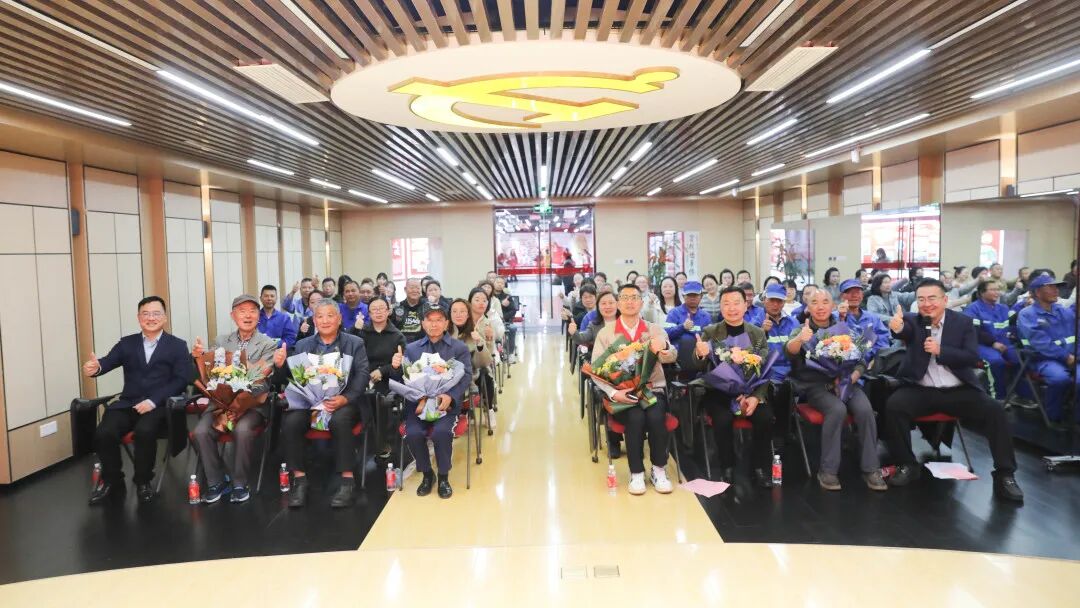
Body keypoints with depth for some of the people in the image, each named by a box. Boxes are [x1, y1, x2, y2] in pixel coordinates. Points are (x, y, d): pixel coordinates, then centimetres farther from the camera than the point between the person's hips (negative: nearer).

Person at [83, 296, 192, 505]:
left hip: (159, 405, -3)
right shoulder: (126, 343, 17)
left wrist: (153, 400, -18)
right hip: (127, 404, 3)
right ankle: (112, 481, 5)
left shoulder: (178, 345, 8)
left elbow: (181, 380, -4)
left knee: (144, 431, -32)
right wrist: (96, 367, -30)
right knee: (103, 433, -23)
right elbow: (109, 361, -3)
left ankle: (143, 481, -6)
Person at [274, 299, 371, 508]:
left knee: (339, 421, -35)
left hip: (344, 401, -3)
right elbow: (291, 377, 11)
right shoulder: (302, 345, 17)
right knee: (290, 422, -26)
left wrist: (345, 399, -21)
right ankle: (299, 479, -12)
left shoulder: (355, 344, 8)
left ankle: (347, 479, -22)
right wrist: (281, 365, -13)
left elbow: (362, 375, -4)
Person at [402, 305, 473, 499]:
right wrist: (419, 399, -16)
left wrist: (450, 396, -18)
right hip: (418, 402, 2)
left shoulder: (460, 348, 11)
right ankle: (426, 474, 2)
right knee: (412, 433, -26)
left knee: (441, 432, -30)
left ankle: (443, 477, -3)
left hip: (447, 403, -1)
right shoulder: (411, 349, 15)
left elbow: (466, 376, 1)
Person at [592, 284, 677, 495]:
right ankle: (636, 473, -13)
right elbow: (596, 369, -5)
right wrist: (614, 393, -21)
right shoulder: (605, 333, 2)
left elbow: (671, 357, -13)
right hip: (621, 394, -1)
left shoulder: (655, 330, 6)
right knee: (636, 417, -30)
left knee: (656, 416, -29)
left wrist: (662, 348, -37)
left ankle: (659, 470, -8)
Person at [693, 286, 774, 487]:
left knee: (765, 417, -24)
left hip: (750, 390, 2)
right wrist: (700, 355, -32)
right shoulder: (709, 332, 1)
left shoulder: (758, 334, 6)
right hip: (719, 390, -1)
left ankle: (760, 467, -2)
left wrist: (756, 396, -17)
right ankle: (727, 467, -6)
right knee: (723, 418, -28)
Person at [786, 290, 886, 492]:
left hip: (846, 382, 3)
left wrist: (850, 379, -15)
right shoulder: (804, 330, 2)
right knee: (837, 409, -32)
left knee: (865, 409, -26)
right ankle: (828, 470, -23)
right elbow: (790, 351, -21)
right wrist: (799, 339, -45)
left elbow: (861, 361, 7)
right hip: (816, 384, -3)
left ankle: (870, 468, -14)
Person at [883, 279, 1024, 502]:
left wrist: (940, 351, -20)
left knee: (995, 410, -22)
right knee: (893, 405, -27)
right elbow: (904, 330, -25)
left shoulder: (963, 322, 3)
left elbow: (973, 358, -6)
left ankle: (1005, 474, -7)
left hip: (958, 391, 1)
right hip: (921, 390, -1)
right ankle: (907, 465, -10)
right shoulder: (912, 320, 1)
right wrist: (896, 327, -50)